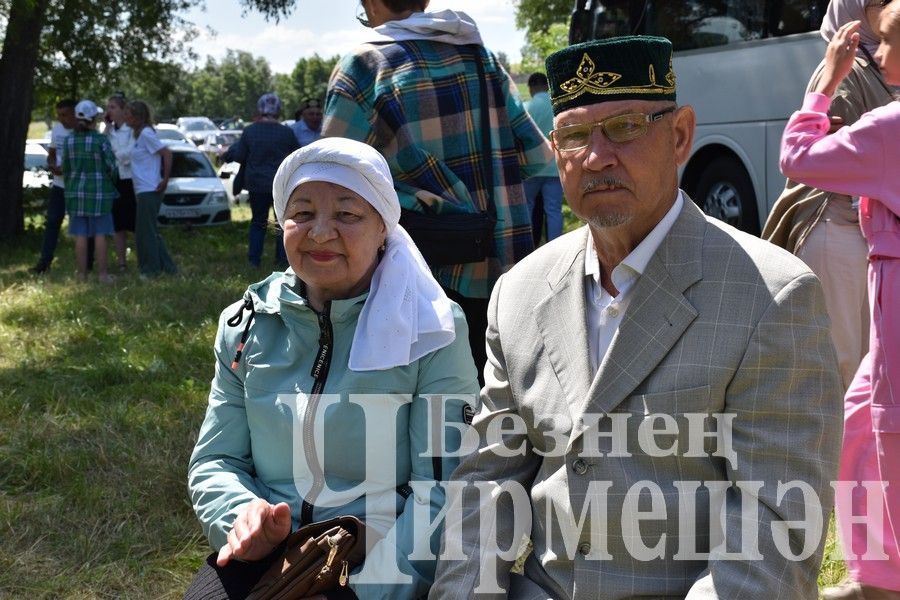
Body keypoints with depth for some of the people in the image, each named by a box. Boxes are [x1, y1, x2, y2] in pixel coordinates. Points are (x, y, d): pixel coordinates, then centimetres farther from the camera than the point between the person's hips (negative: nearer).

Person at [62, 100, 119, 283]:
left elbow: (66, 168, 8)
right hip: (99, 192, -3)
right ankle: (102, 274, 3)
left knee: (80, 235, 5)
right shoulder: (101, 140, -11)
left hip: (76, 192, 3)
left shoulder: (69, 140, 1)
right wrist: (112, 185, 14)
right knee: (100, 234, 2)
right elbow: (111, 167, -6)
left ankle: (82, 275, 8)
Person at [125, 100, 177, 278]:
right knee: (149, 231, 14)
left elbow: (167, 154, -19)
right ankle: (167, 266, 19)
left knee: (147, 231, -4)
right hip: (142, 190, 10)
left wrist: (165, 181, -18)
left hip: (149, 191, -10)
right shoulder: (138, 133, 14)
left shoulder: (146, 134, -14)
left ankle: (153, 269, 4)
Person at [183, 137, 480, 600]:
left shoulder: (431, 332, -4)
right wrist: (244, 515, -13)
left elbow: (442, 491, -10)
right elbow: (215, 461, 10)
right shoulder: (249, 325, 8)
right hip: (262, 558, 3)